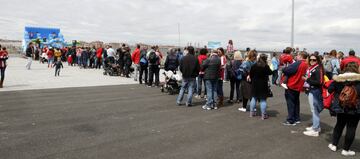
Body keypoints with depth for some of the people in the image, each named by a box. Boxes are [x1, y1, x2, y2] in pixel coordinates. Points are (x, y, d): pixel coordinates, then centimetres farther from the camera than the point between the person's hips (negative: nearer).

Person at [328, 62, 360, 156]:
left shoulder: (338, 79, -5)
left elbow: (330, 90, 0)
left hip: (340, 106, 3)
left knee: (339, 125, 19)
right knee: (351, 128, 7)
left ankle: (334, 145, 25)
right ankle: (346, 149, 13)